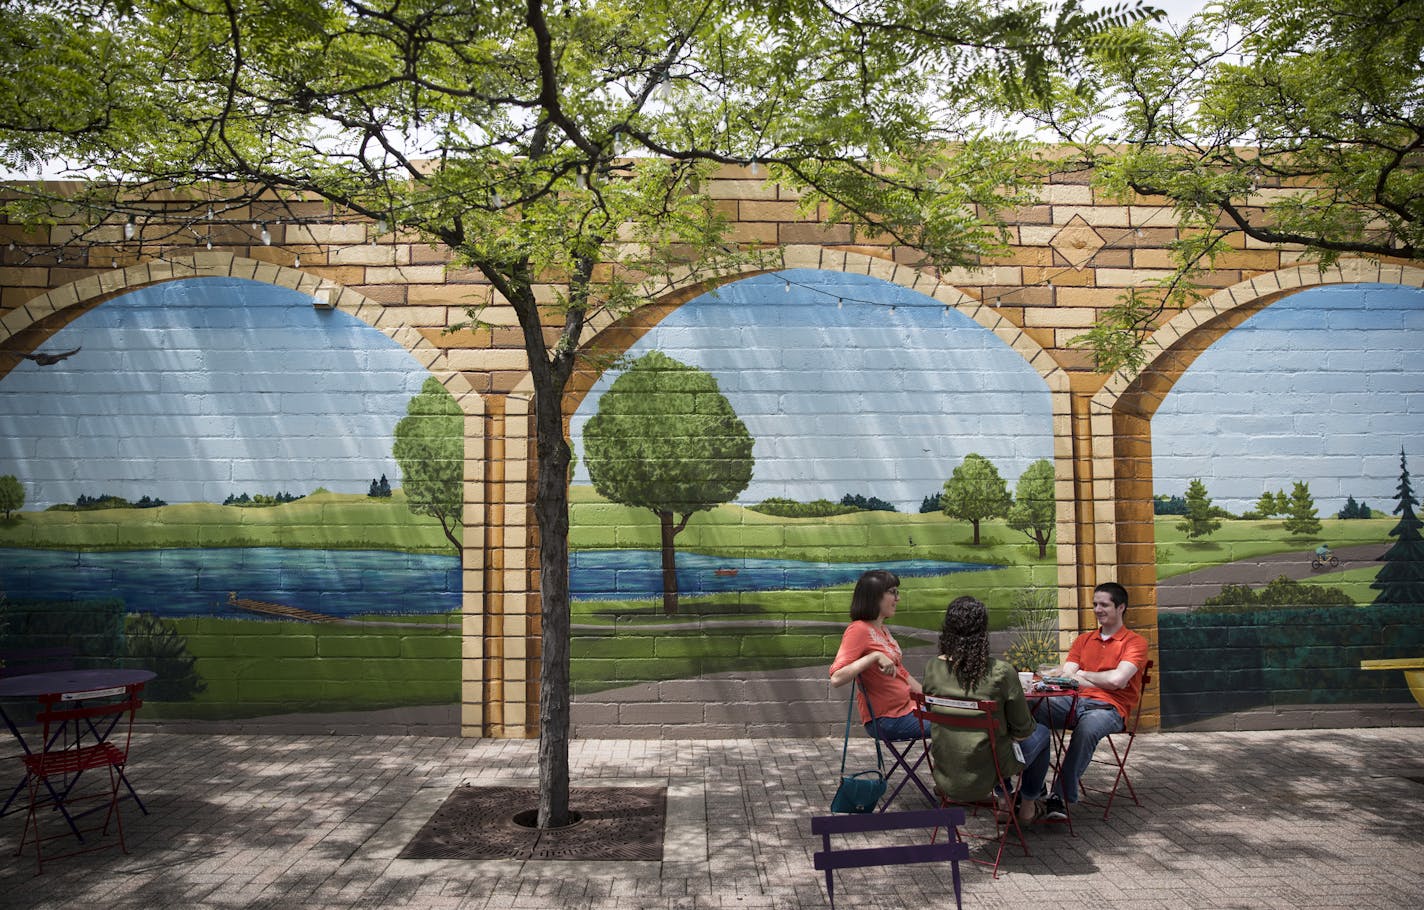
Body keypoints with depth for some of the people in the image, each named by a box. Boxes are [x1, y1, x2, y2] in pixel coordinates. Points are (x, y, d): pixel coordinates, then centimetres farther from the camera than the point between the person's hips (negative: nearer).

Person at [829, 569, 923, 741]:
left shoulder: (882, 629, 13)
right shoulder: (858, 630, -15)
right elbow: (836, 679, -25)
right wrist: (875, 656, -29)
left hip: (906, 708, 9)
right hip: (885, 719, -9)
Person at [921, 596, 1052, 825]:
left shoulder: (932, 668, -11)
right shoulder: (1001, 673, -22)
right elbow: (1022, 729, -9)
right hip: (983, 776, -4)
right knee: (1041, 732, 25)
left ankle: (1004, 800, 41)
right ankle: (1028, 807, 38)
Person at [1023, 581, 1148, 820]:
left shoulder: (1135, 642, 6)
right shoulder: (1083, 639, 24)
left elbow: (1117, 679, -10)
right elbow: (1066, 674, 10)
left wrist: (1082, 675, 4)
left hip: (1109, 708, -4)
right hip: (1075, 701, 5)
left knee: (1087, 728, -39)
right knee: (1036, 710, -27)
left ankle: (1061, 796, -31)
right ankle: (1032, 788, -25)